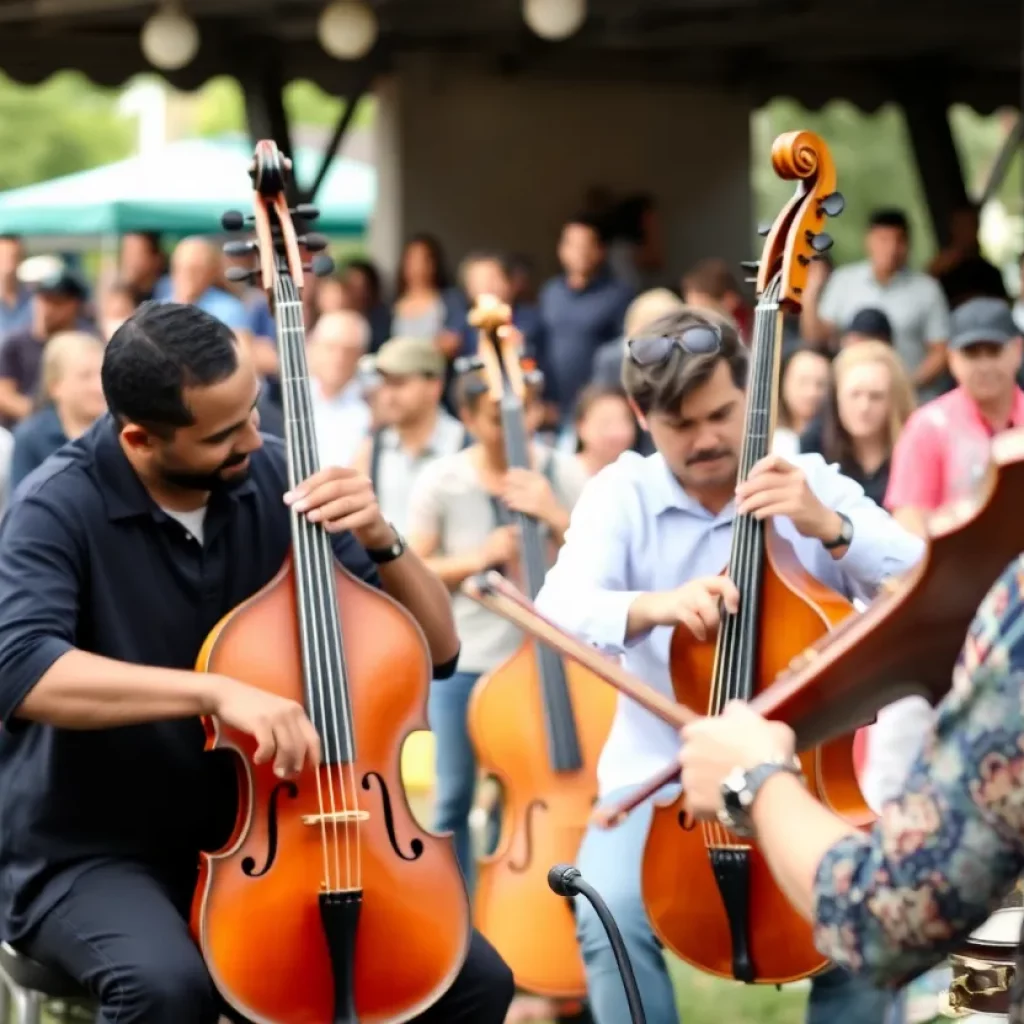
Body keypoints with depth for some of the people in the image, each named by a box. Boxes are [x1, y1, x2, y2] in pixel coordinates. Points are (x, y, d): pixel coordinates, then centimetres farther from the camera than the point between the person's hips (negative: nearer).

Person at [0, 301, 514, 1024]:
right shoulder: (62, 506, -16)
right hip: (93, 858, -5)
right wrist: (217, 691, -42)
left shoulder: (273, 478, -4)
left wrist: (381, 542, -17)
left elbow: (437, 648, 3)